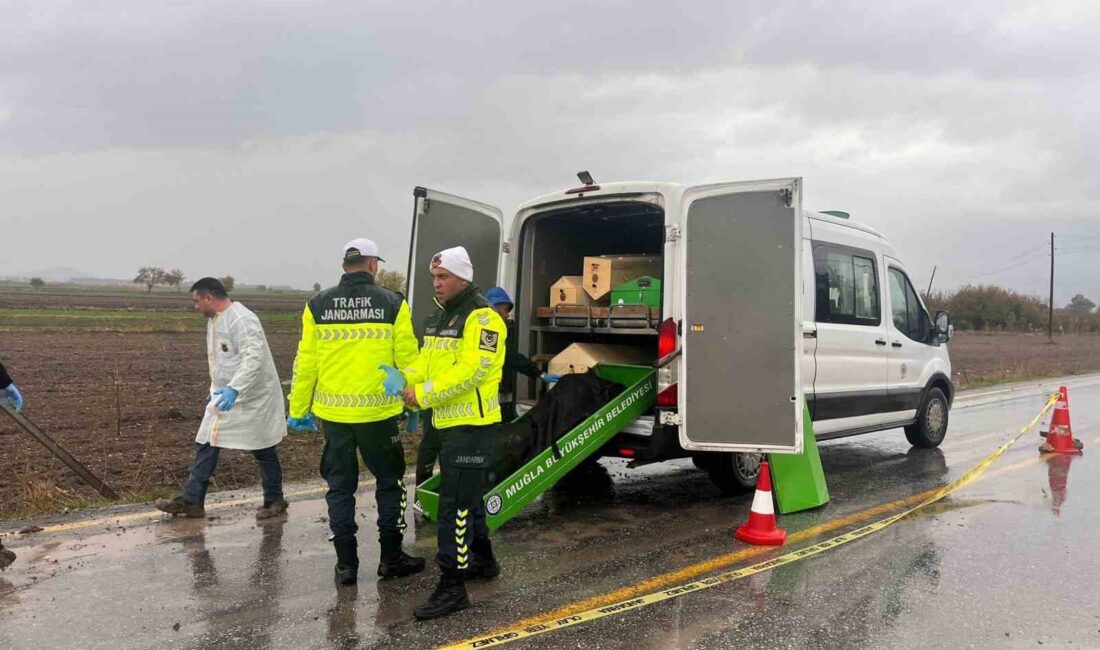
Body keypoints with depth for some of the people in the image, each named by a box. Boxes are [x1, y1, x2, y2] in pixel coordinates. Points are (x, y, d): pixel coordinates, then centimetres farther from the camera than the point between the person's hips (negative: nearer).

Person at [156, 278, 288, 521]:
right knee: (206, 445, 8)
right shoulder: (214, 320, 11)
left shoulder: (242, 320, -22)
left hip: (252, 398, -9)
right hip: (225, 395, 9)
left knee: (263, 450, 5)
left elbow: (254, 358, -32)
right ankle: (192, 501, 17)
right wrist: (216, 389, 24)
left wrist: (234, 389, -40)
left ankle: (275, 501, 21)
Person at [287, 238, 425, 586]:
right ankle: (391, 557, 21)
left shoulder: (317, 305, 0)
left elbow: (305, 363, 1)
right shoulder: (392, 304, -5)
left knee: (340, 486, 13)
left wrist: (298, 410, 11)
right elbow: (407, 359, -4)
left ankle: (346, 563, 19)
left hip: (333, 413, 2)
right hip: (379, 412, -2)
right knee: (389, 482, 15)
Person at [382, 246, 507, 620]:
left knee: (454, 503, -8)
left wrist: (424, 396, -22)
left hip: (472, 424, -10)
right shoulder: (440, 317, 15)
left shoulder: (481, 318, -15)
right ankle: (483, 560, 38)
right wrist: (406, 381, -7)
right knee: (467, 494, 21)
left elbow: (471, 371, -24)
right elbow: (427, 360, 13)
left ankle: (452, 586, 0)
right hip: (449, 422, 10)